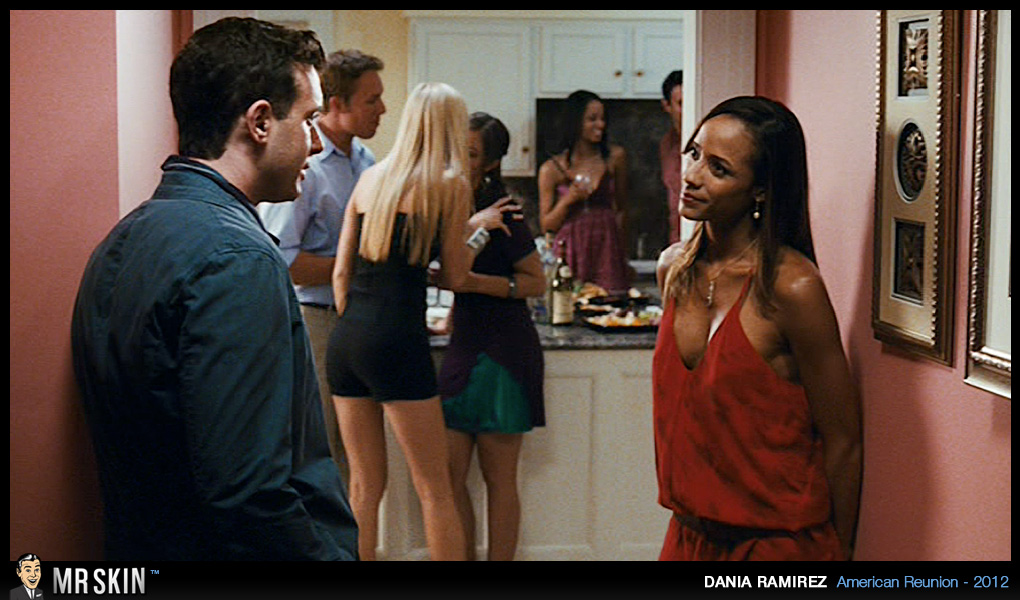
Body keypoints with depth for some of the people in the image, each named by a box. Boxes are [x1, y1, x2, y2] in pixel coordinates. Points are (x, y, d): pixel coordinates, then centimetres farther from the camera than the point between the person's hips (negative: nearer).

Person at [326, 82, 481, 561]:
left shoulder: (370, 177, 14)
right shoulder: (450, 184, -1)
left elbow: (341, 273, 13)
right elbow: (454, 278, 4)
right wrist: (478, 233, 21)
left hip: (345, 341, 6)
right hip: (397, 340, -6)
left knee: (364, 485, 13)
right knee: (434, 488, 2)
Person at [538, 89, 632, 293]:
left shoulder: (615, 157, 6)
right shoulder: (551, 169, 1)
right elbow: (546, 225, 5)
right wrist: (568, 200, -11)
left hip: (607, 250, 1)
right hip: (572, 253, -1)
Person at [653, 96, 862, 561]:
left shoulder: (792, 287, -19)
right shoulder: (673, 268, 1)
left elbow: (842, 443, -12)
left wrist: (838, 551, -6)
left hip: (779, 541, -6)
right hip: (690, 533, 6)